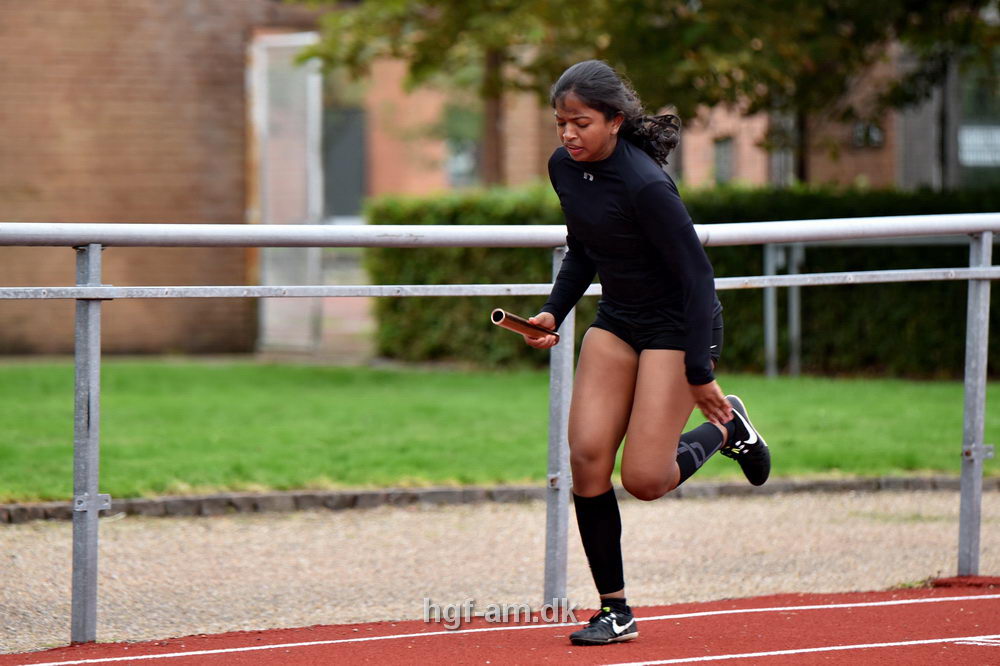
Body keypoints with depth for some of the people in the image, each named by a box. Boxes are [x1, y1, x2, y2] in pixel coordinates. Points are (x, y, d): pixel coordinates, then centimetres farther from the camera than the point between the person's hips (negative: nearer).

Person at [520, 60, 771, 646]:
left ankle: (724, 427, 21)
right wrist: (555, 312, 2)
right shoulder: (565, 169, -3)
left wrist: (699, 374, -22)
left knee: (644, 478, -11)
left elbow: (697, 278, -22)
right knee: (587, 454, -9)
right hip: (616, 322, 7)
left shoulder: (646, 186, -27)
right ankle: (616, 610, 1)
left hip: (678, 327, -7)